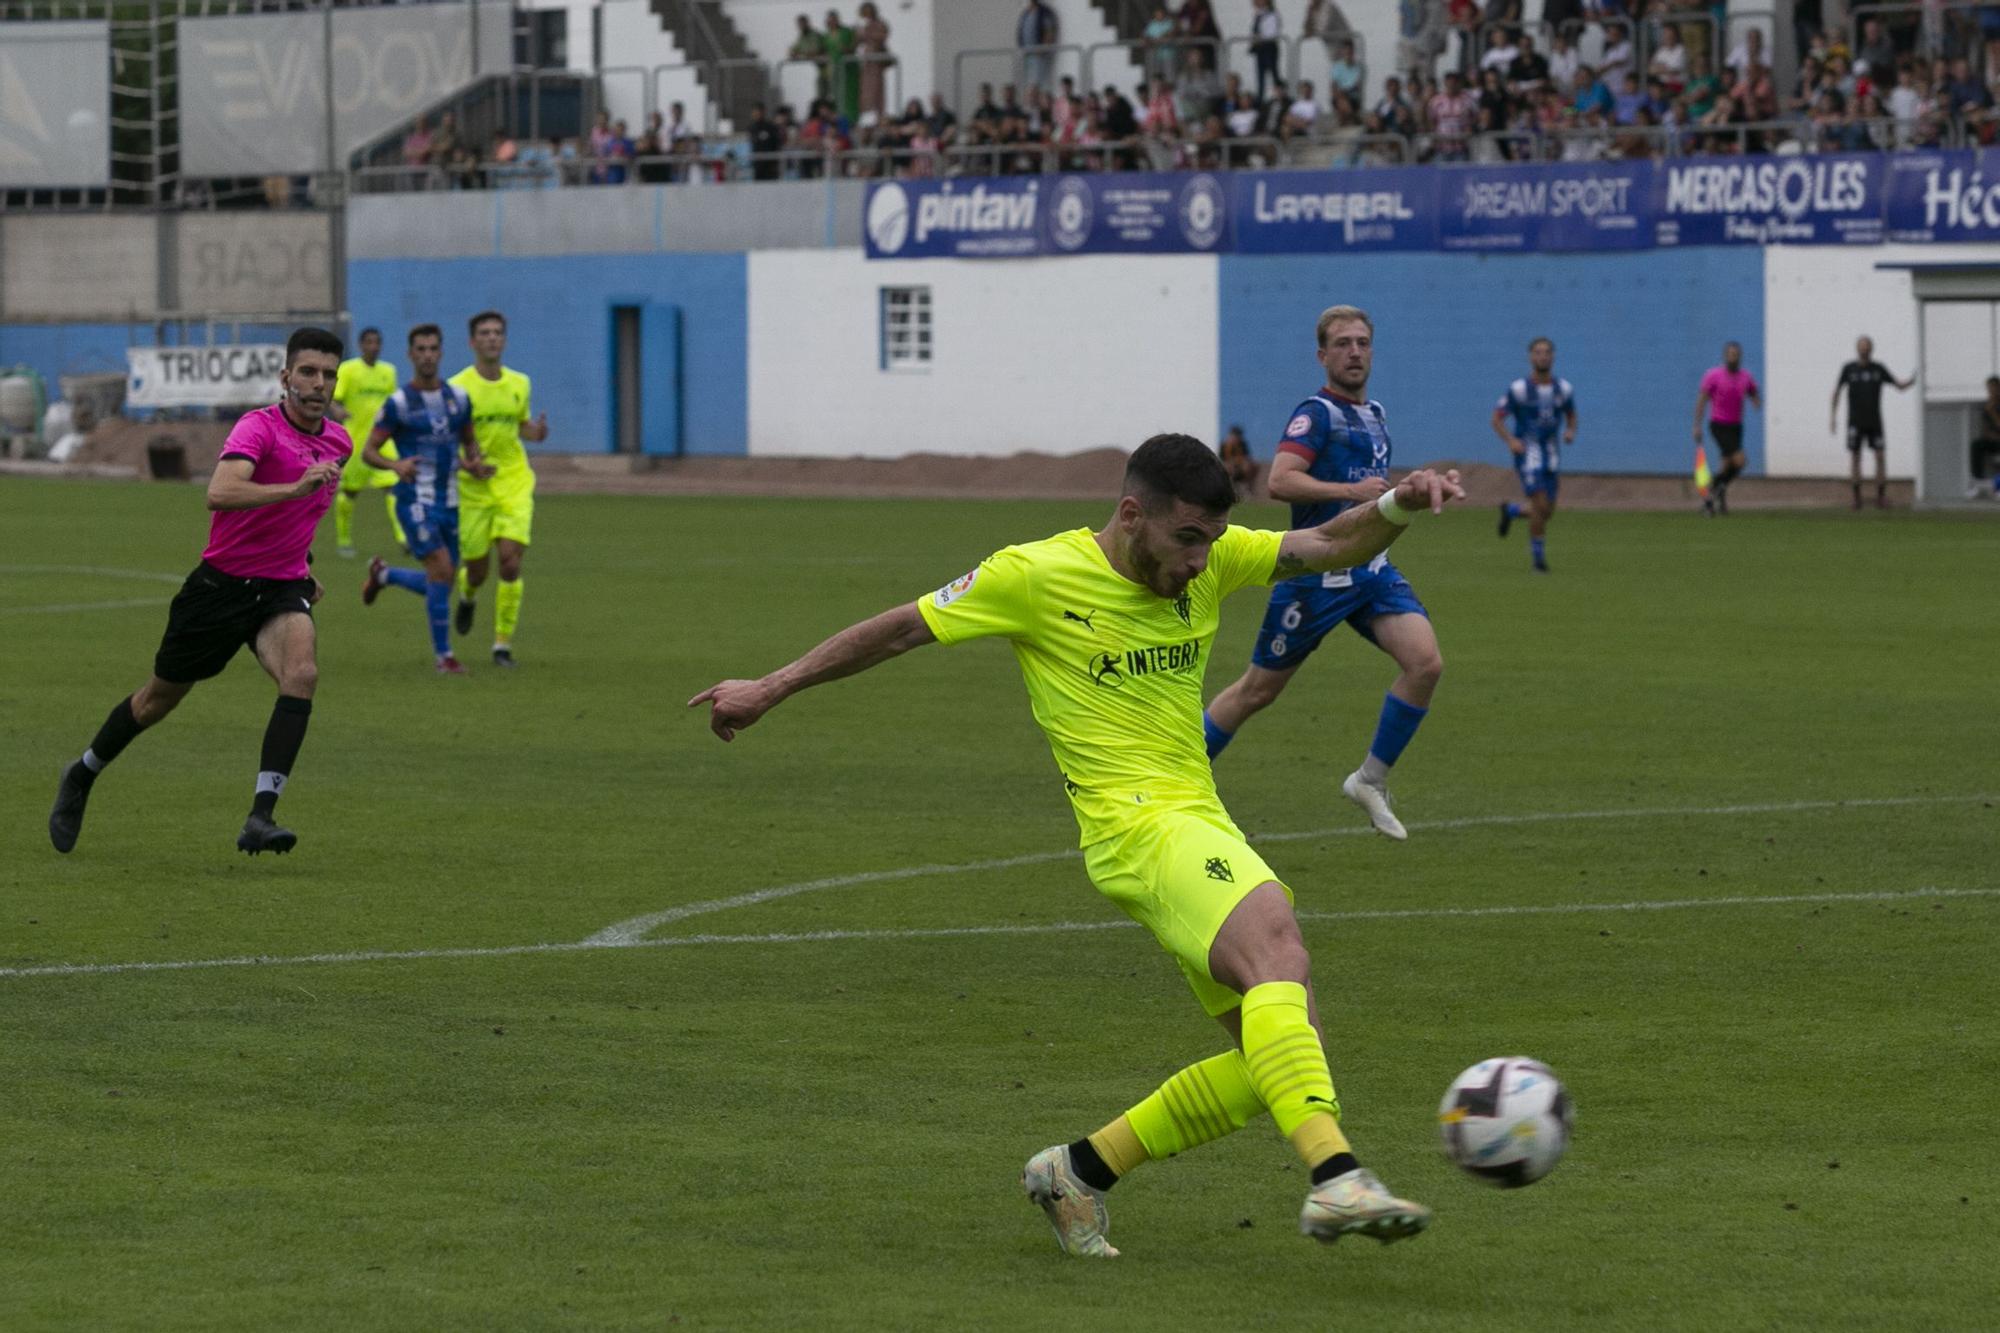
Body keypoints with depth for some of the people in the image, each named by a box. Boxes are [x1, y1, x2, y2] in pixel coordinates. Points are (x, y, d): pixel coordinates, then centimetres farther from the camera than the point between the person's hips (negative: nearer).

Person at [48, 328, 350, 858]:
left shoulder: (337, 443, 5)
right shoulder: (258, 428, -18)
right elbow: (220, 493, -37)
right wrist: (296, 487, -45)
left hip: (282, 589, 4)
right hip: (222, 586, -4)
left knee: (301, 674, -27)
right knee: (161, 696, 12)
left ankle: (260, 819, -29)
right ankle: (81, 778, 39)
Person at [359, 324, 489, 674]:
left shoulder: (458, 397, 6)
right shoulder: (399, 403, -8)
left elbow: (469, 440, 20)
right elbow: (368, 451, -4)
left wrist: (475, 462, -3)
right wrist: (396, 465, -25)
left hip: (449, 502, 6)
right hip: (416, 501, -6)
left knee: (441, 584, 11)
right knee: (441, 570, -18)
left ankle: (383, 575, 39)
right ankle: (444, 656, -7)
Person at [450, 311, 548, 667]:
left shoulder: (519, 383, 5)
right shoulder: (458, 387, -8)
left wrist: (535, 431, -3)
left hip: (514, 484, 2)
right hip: (473, 489, -2)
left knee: (510, 562, -13)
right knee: (476, 568, 4)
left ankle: (503, 643, -3)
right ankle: (467, 598, 44)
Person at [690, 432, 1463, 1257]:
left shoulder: (1210, 561, 9)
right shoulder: (1036, 576, -6)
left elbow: (1329, 548, 5)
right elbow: (900, 630, 3)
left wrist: (1397, 506, -17)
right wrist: (768, 691, 9)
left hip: (1203, 830, 8)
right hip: (1137, 824, -8)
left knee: (1274, 1063, 2)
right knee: (1278, 953, -32)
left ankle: (1081, 1172, 15)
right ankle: (1334, 1180, -47)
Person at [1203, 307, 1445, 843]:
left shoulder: (1374, 414, 14)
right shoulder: (1317, 413, -12)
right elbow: (1279, 481, -26)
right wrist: (1351, 491, -27)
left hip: (1370, 570, 7)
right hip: (1316, 573, -7)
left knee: (1425, 662, -14)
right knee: (1259, 690, 3)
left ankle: (1370, 780, -1)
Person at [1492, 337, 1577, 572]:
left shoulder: (1564, 388, 2)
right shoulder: (1519, 389, -11)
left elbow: (1571, 414, 18)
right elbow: (1497, 418, -6)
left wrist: (1570, 431, -5)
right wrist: (1510, 441, -22)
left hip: (1550, 453, 5)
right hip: (1527, 452, -5)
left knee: (1547, 511, 7)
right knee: (1540, 505, -16)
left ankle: (1510, 511, 37)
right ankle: (1538, 554, 1)